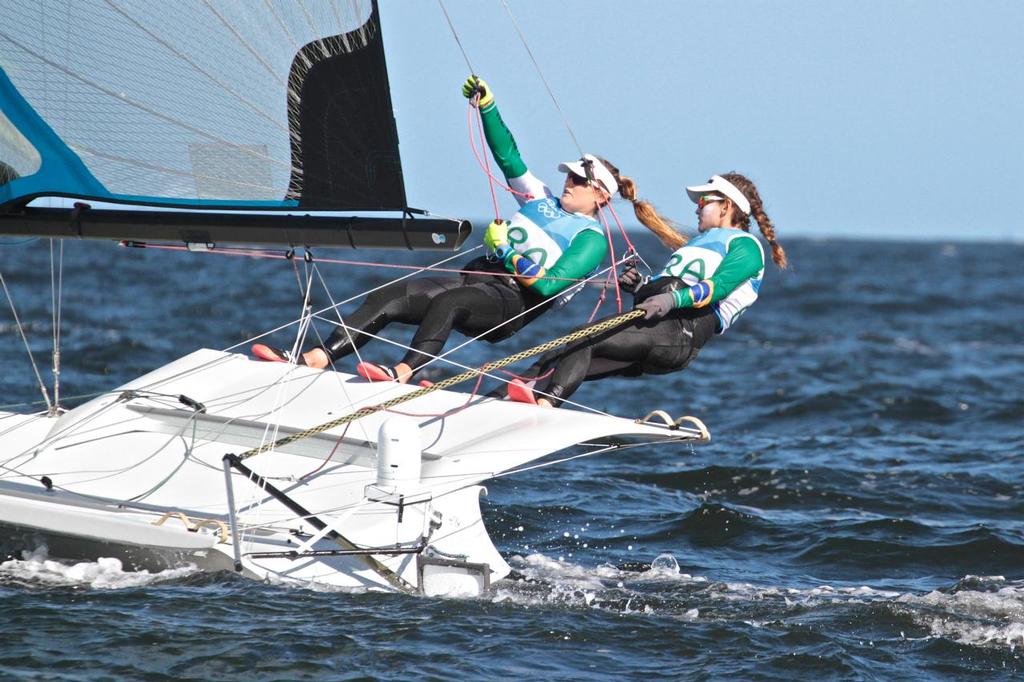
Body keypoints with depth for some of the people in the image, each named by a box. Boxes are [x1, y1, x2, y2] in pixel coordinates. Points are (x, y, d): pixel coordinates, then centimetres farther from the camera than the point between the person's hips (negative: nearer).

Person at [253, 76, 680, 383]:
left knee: (448, 303, -40)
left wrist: (506, 249, -12)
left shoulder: (592, 240, 2)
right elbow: (509, 159, 23)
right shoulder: (543, 203, 26)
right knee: (389, 297, -16)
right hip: (476, 279, 7)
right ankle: (314, 359, -29)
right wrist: (487, 107, 14)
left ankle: (404, 373, -57)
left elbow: (548, 284, -11)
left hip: (510, 303, -7)